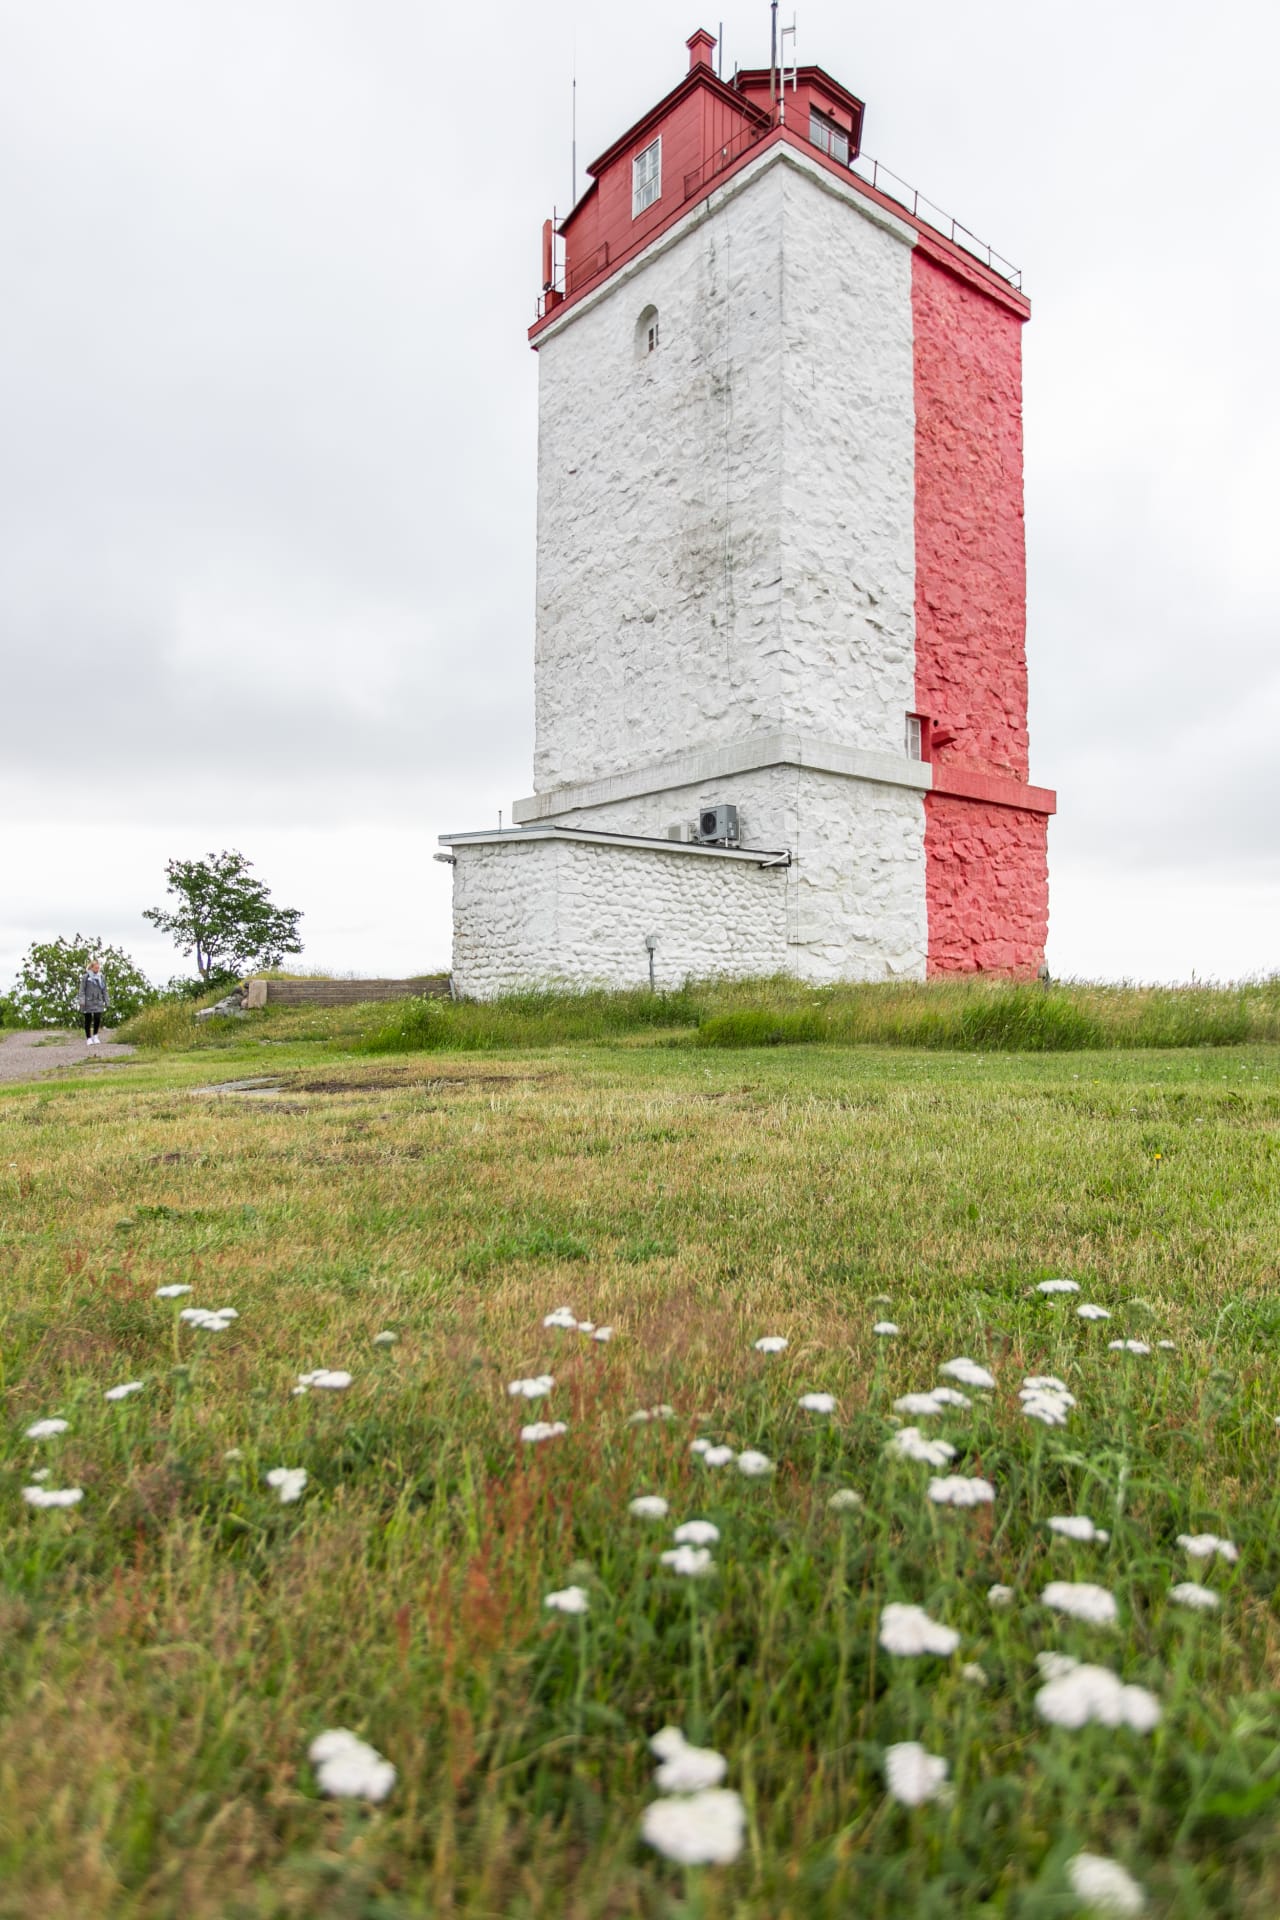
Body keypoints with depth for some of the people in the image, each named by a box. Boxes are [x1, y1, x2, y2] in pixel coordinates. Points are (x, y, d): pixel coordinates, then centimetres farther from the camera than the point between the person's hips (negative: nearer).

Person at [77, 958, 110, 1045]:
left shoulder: (101, 977, 8)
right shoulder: (86, 976, -4)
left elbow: (105, 990, 12)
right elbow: (82, 989, -4)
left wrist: (107, 1002, 9)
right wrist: (81, 1001, -11)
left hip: (98, 1002, 3)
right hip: (88, 1002, -3)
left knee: (98, 1018, -7)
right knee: (88, 1020, 4)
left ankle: (95, 1036, 14)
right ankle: (88, 1038, 14)